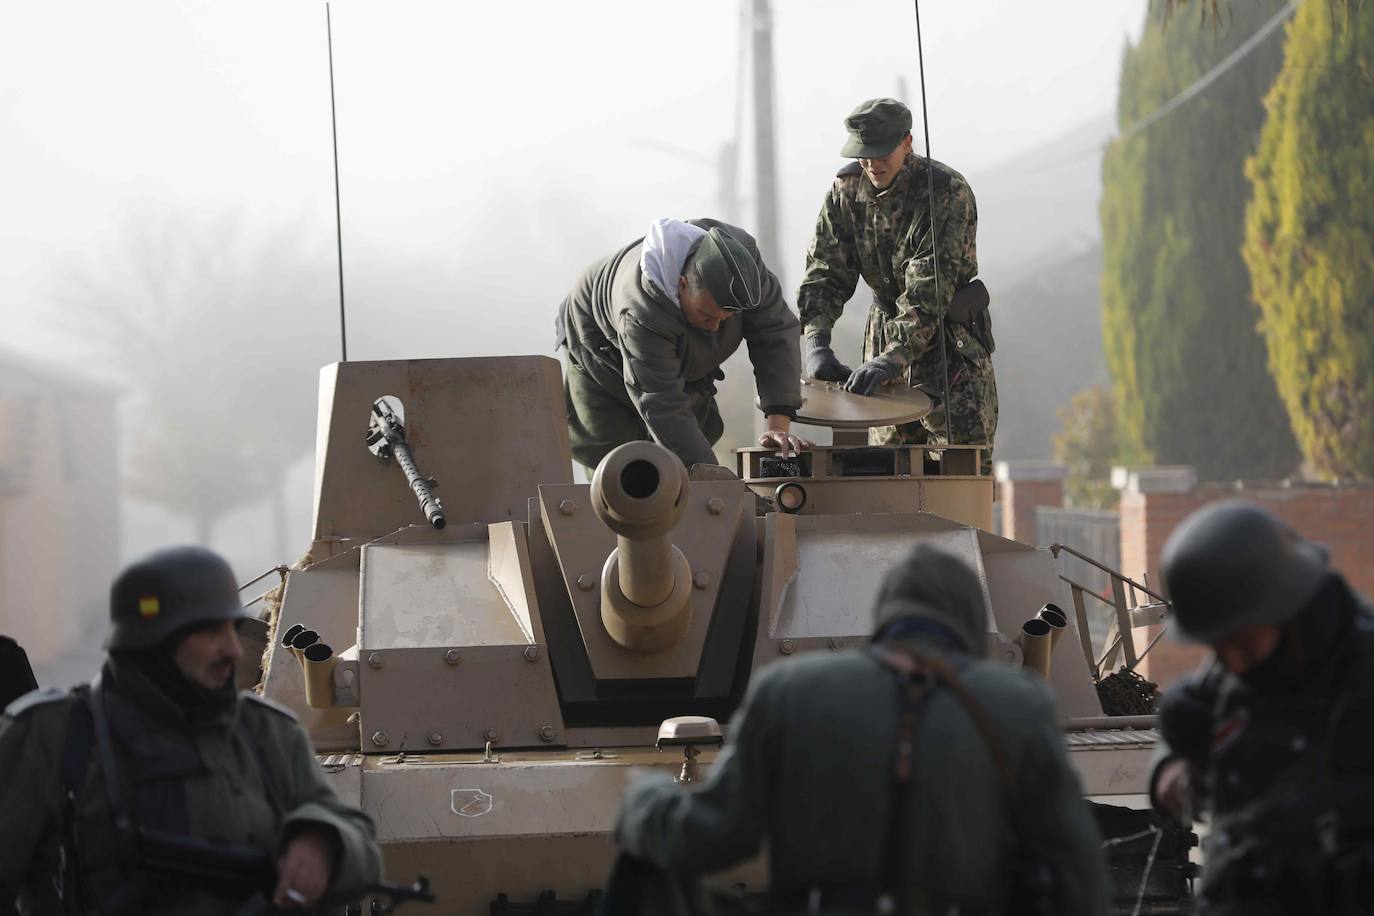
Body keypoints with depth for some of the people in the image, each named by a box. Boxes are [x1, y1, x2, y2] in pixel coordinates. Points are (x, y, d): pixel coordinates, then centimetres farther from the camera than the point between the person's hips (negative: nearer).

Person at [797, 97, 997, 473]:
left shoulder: (948, 192, -22)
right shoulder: (846, 188, -4)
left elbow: (930, 289, -30)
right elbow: (825, 272, -7)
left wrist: (892, 359, -40)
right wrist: (816, 343, -25)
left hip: (950, 338, -5)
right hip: (888, 331, 5)